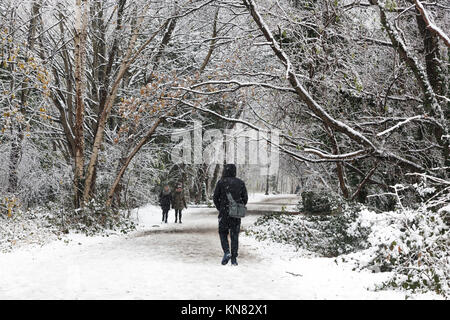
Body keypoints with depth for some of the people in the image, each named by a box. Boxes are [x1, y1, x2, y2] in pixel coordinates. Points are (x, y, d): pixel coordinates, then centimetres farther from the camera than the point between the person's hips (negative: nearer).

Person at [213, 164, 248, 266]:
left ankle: (226, 252, -6)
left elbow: (215, 198, -1)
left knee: (223, 233, 15)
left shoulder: (221, 182, -5)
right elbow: (245, 198, 4)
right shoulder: (240, 183, 2)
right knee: (234, 235, 9)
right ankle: (234, 259, 6)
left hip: (224, 213, -2)